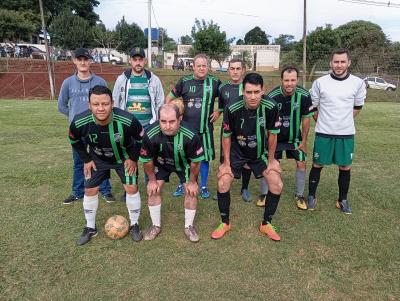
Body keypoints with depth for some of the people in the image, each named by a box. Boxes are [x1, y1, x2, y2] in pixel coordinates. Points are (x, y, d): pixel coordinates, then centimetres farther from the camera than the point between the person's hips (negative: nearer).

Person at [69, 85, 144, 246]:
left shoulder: (127, 120, -38)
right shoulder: (79, 123, -32)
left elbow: (140, 137, -16)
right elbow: (75, 141, -6)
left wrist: (133, 158, -10)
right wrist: (86, 159, -4)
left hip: (124, 157, -1)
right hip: (97, 159, 2)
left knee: (131, 188, -4)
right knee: (90, 191, 5)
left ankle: (134, 225, 20)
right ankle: (90, 228, 28)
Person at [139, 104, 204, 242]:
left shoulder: (190, 136, -39)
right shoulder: (150, 135, -36)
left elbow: (195, 161, -20)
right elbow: (146, 160, -16)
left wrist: (192, 182, -10)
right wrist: (152, 180, -6)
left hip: (184, 163, -1)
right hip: (160, 163, 1)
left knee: (191, 191, -6)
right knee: (153, 190, -5)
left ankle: (189, 226, 16)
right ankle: (156, 226, 17)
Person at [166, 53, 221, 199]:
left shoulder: (215, 82, -1)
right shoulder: (184, 81, -1)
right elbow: (169, 98, 9)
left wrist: (219, 111, 0)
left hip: (205, 128, 0)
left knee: (205, 157, 8)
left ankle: (203, 186, 25)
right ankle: (182, 184, 29)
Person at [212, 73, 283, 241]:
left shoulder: (271, 107, -23)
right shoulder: (232, 109, -27)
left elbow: (272, 135, -8)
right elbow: (226, 136, -12)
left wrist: (271, 160, -2)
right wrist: (227, 163, -9)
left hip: (260, 152, 2)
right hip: (237, 152, -1)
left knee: (277, 185, -7)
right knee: (222, 184, -11)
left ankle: (266, 224, 15)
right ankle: (225, 223, 13)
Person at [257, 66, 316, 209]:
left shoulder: (304, 95, -17)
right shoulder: (272, 96, -21)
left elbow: (305, 120, -5)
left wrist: (304, 141, -3)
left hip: (295, 137, 2)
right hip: (275, 137, -1)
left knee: (301, 163, 0)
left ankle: (299, 196, 18)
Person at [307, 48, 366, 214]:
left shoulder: (358, 83, -2)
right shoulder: (320, 82, -5)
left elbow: (357, 106, 13)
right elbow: (312, 106, 6)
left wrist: (344, 120, 14)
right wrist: (322, 121, 10)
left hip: (346, 134, 1)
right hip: (323, 133, -1)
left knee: (345, 167, 9)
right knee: (317, 165, 6)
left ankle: (343, 200, 26)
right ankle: (311, 196, 22)